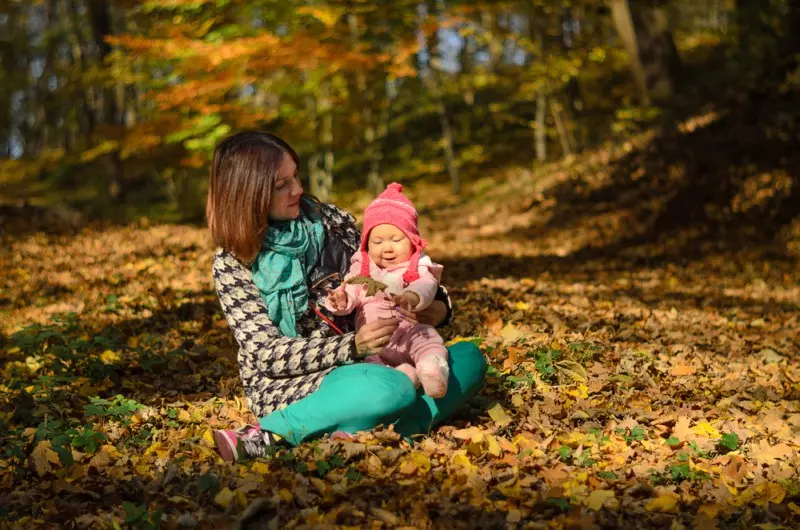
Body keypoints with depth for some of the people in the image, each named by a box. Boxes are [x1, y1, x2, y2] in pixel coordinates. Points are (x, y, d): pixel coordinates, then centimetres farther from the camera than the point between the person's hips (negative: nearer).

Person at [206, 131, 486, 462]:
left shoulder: (331, 221, 2)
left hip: (357, 366, 6)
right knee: (392, 389, -34)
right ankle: (269, 433, -21)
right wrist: (352, 347, -28)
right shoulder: (232, 265, -8)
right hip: (287, 384, -6)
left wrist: (438, 306, -9)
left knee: (469, 358, -11)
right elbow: (267, 354, -14)